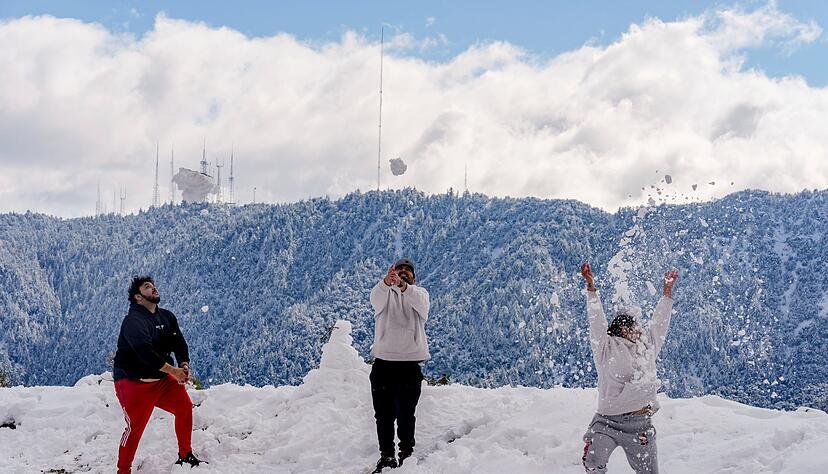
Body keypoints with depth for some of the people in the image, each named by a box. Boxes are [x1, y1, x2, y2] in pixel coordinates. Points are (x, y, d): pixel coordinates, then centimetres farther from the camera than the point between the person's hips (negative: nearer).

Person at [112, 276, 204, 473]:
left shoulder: (167, 317, 8)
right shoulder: (133, 321, -18)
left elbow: (179, 343, 6)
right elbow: (145, 352, -29)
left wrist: (184, 365, -14)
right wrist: (173, 371, -28)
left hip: (161, 378, 7)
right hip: (134, 382, -7)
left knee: (184, 406, 3)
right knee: (135, 426, -11)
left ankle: (185, 456, 18)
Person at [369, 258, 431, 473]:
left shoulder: (420, 293, 9)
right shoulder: (384, 293, 10)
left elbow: (418, 301, -17)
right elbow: (375, 297, -16)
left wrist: (402, 285, -39)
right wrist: (386, 282, -40)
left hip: (410, 363, -1)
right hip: (383, 361, 2)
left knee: (405, 415, -2)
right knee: (383, 414, 7)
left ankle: (407, 455, 10)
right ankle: (386, 455, 18)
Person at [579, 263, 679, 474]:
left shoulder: (647, 346, 16)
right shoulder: (607, 348, 1)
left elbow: (659, 322, 24)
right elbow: (597, 320, -5)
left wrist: (667, 290, 28)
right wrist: (591, 287, -12)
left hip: (640, 425, 5)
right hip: (608, 422, -5)